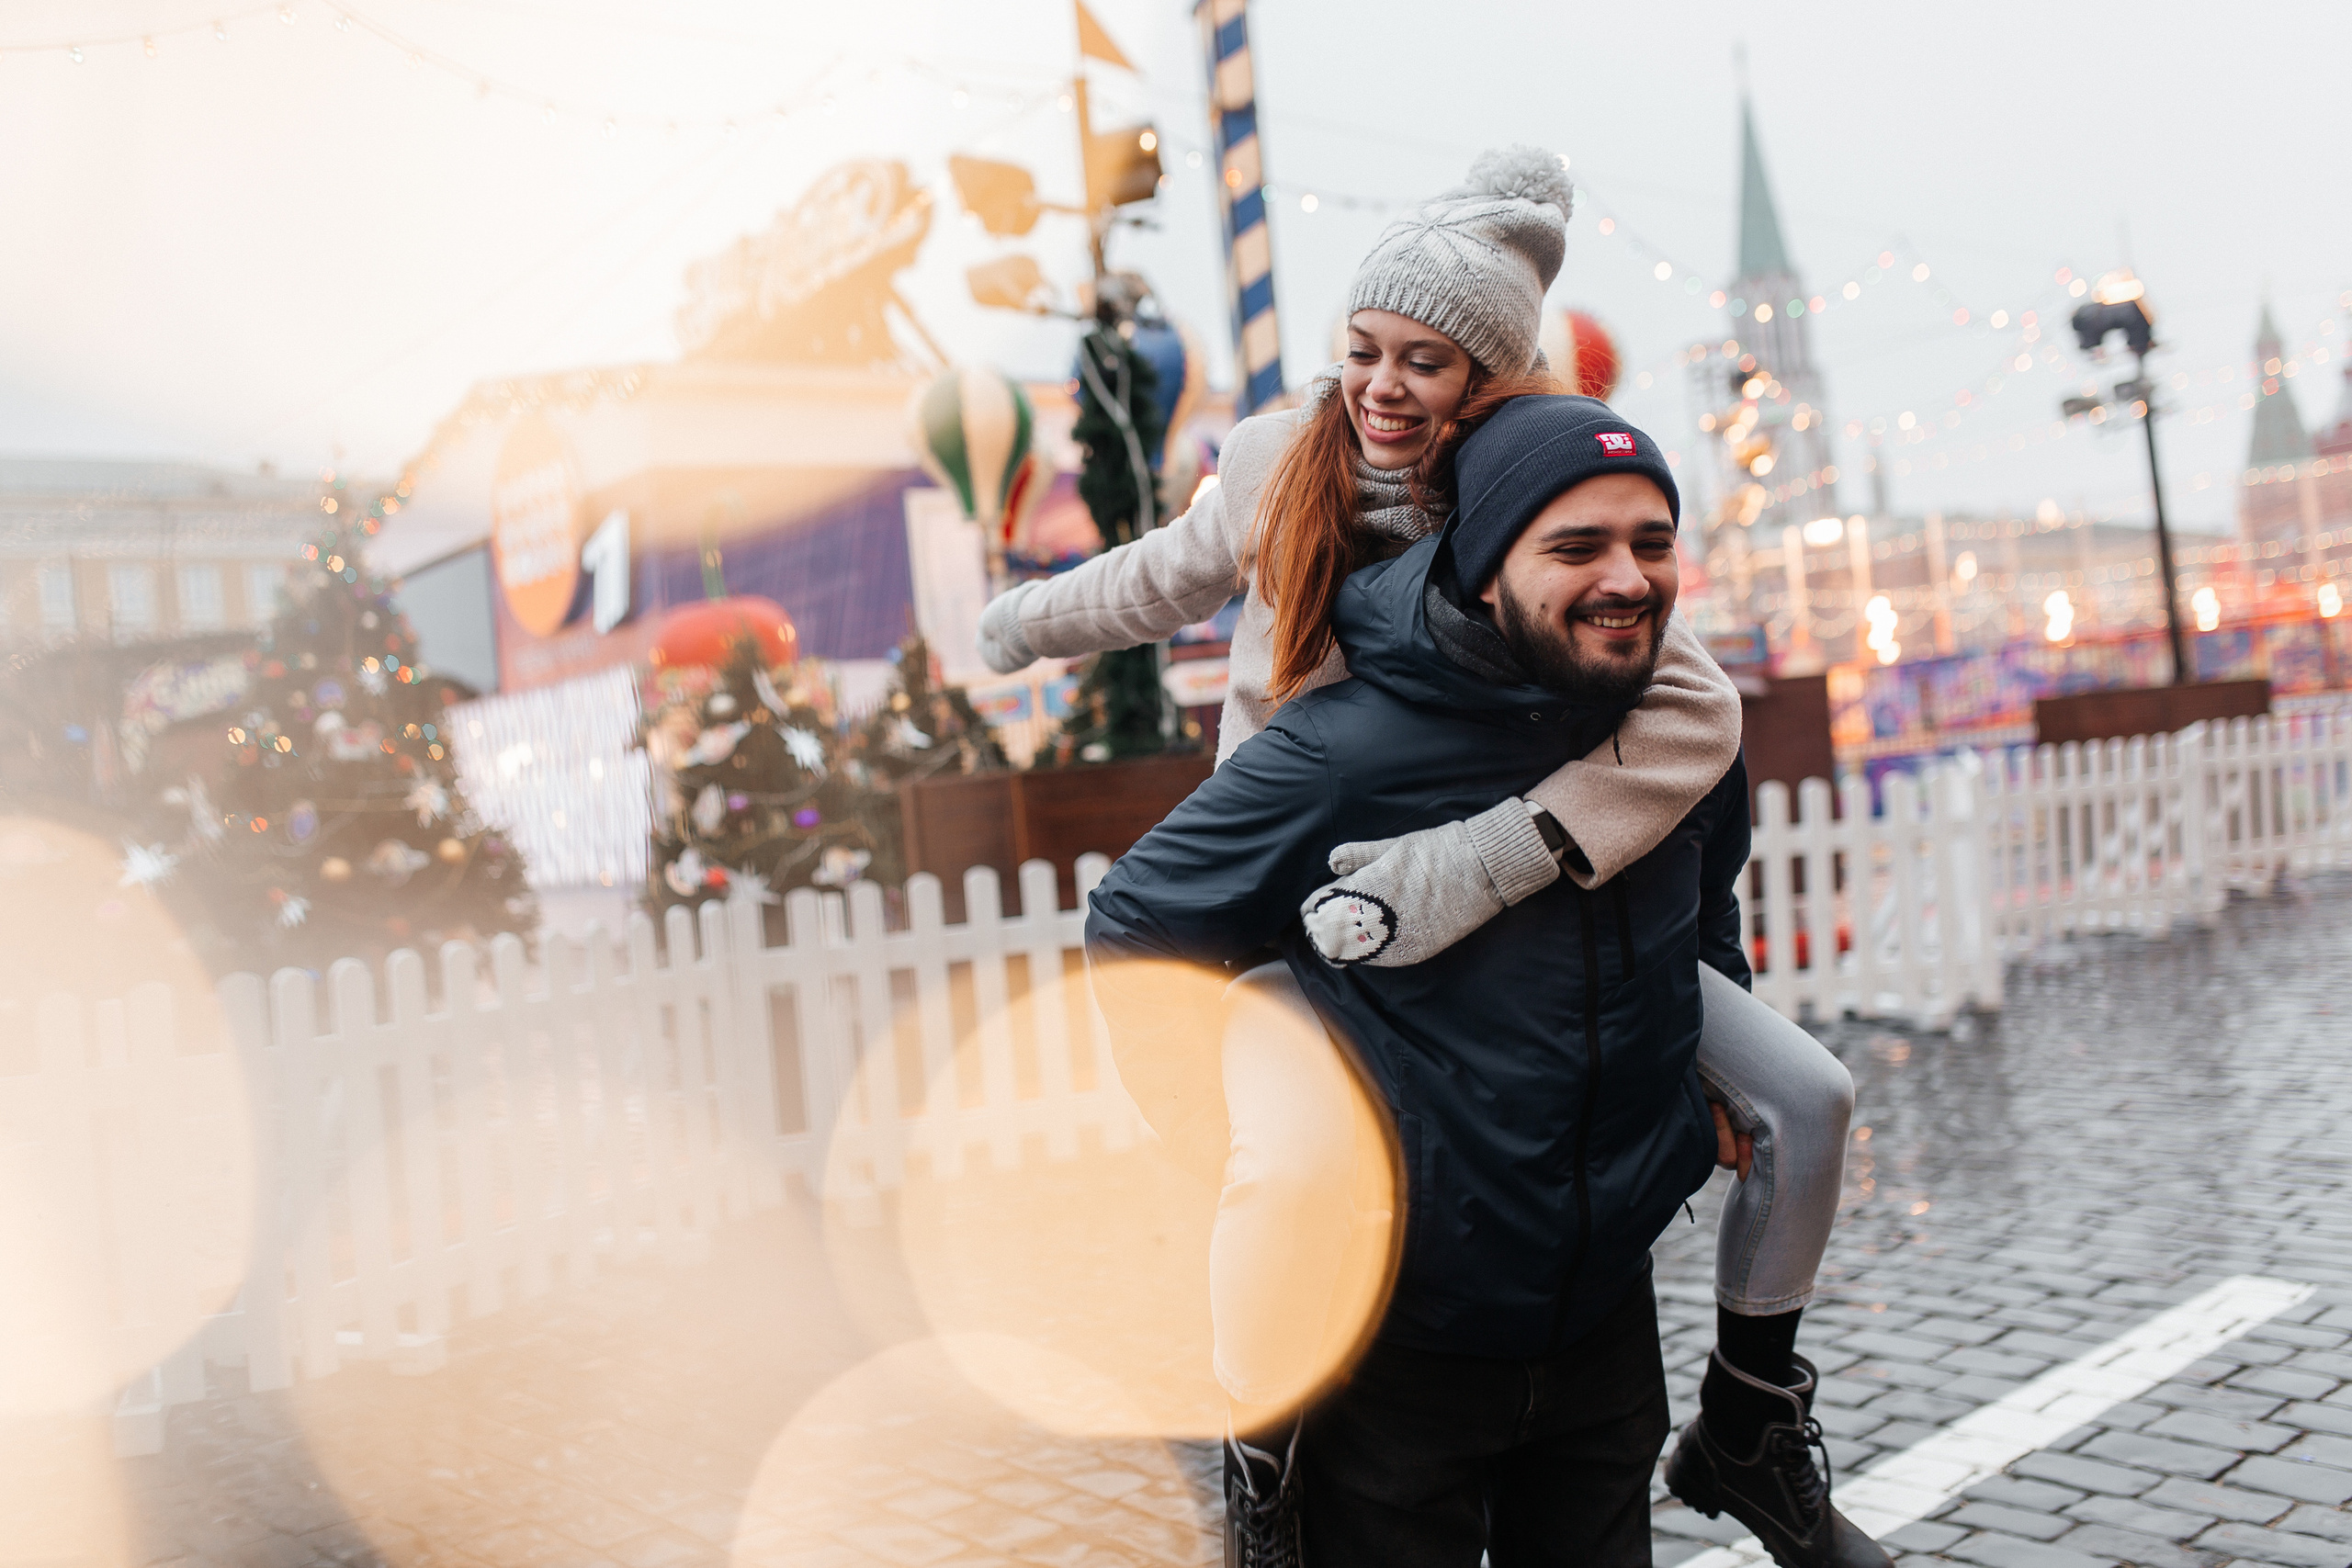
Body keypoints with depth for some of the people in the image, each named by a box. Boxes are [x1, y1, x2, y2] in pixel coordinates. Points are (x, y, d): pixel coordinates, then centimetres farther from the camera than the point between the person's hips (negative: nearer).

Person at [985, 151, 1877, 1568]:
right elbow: (1173, 574, 14)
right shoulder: (1278, 466, -9)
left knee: (1806, 1100, -3)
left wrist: (1478, 863, -41)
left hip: (1515, 912, 2)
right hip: (1293, 906, -2)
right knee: (1304, 1162, -35)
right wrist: (1036, 620, 33)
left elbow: (1694, 715, -28)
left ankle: (1744, 1426, 22)